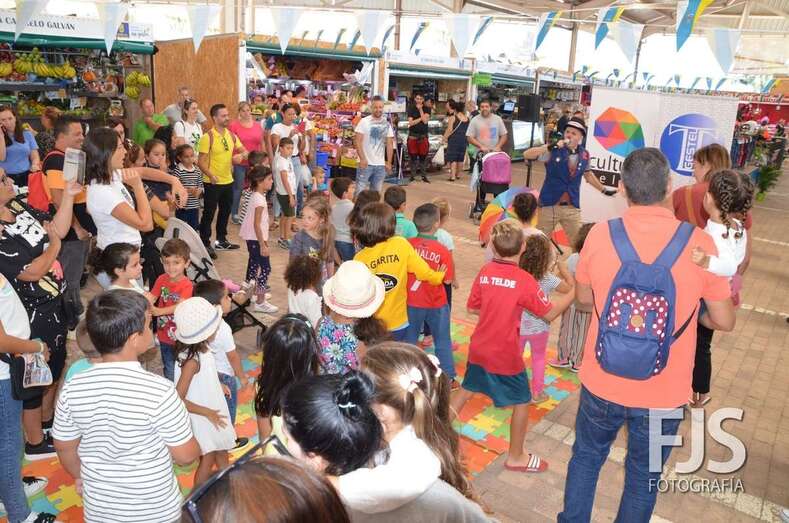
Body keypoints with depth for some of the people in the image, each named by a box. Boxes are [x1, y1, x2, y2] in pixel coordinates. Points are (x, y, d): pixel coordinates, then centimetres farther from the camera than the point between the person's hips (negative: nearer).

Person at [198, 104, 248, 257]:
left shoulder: (231, 135, 5)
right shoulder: (207, 137, -14)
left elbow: (245, 151, 12)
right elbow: (201, 161, -16)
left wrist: (241, 155, -11)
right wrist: (210, 175, -30)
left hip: (228, 181, 7)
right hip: (212, 183, -7)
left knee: (225, 212, 18)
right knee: (209, 213, 2)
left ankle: (221, 240, 33)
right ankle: (205, 244, 14)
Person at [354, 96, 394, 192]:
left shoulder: (387, 124, 9)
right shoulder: (364, 121, -4)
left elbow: (390, 144, 11)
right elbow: (357, 141, -7)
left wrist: (389, 162, 5)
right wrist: (362, 158, -15)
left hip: (381, 164, 4)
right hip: (366, 163, -4)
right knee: (360, 190, -2)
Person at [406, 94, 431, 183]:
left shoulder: (427, 109, 7)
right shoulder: (411, 109, 5)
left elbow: (425, 121, -9)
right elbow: (411, 123, -4)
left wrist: (420, 109, -7)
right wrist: (421, 118, -9)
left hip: (423, 135, 0)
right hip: (413, 135, 0)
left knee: (423, 157, 0)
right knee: (413, 156, 0)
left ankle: (424, 176, 6)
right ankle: (412, 175, 6)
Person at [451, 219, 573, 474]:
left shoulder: (484, 272, -6)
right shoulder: (524, 280, -20)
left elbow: (472, 308, 3)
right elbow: (550, 313, -10)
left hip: (479, 348, 5)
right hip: (506, 355, -5)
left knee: (466, 390, 25)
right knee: (522, 402, 14)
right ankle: (516, 457, 27)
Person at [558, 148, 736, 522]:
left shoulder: (599, 235, -13)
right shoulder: (698, 243, -15)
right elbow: (724, 322, -5)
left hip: (602, 383, 1)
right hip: (664, 393, 0)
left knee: (586, 456, 25)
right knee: (643, 477, 21)